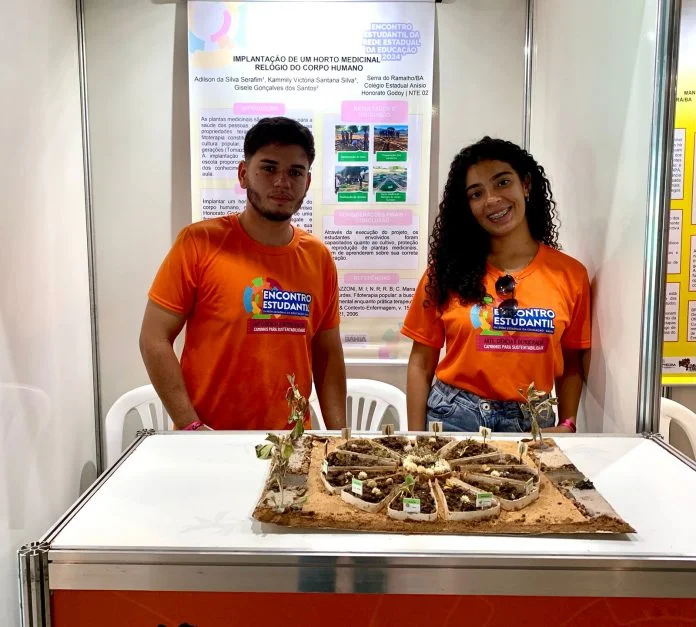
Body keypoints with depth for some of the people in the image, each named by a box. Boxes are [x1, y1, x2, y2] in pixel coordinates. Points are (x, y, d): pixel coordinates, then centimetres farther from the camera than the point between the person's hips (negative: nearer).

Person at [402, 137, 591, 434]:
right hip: (453, 417, 0)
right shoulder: (448, 268, -3)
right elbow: (421, 363, -1)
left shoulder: (571, 274, 0)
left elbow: (572, 365, 8)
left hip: (531, 424, 1)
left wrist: (566, 425, -6)